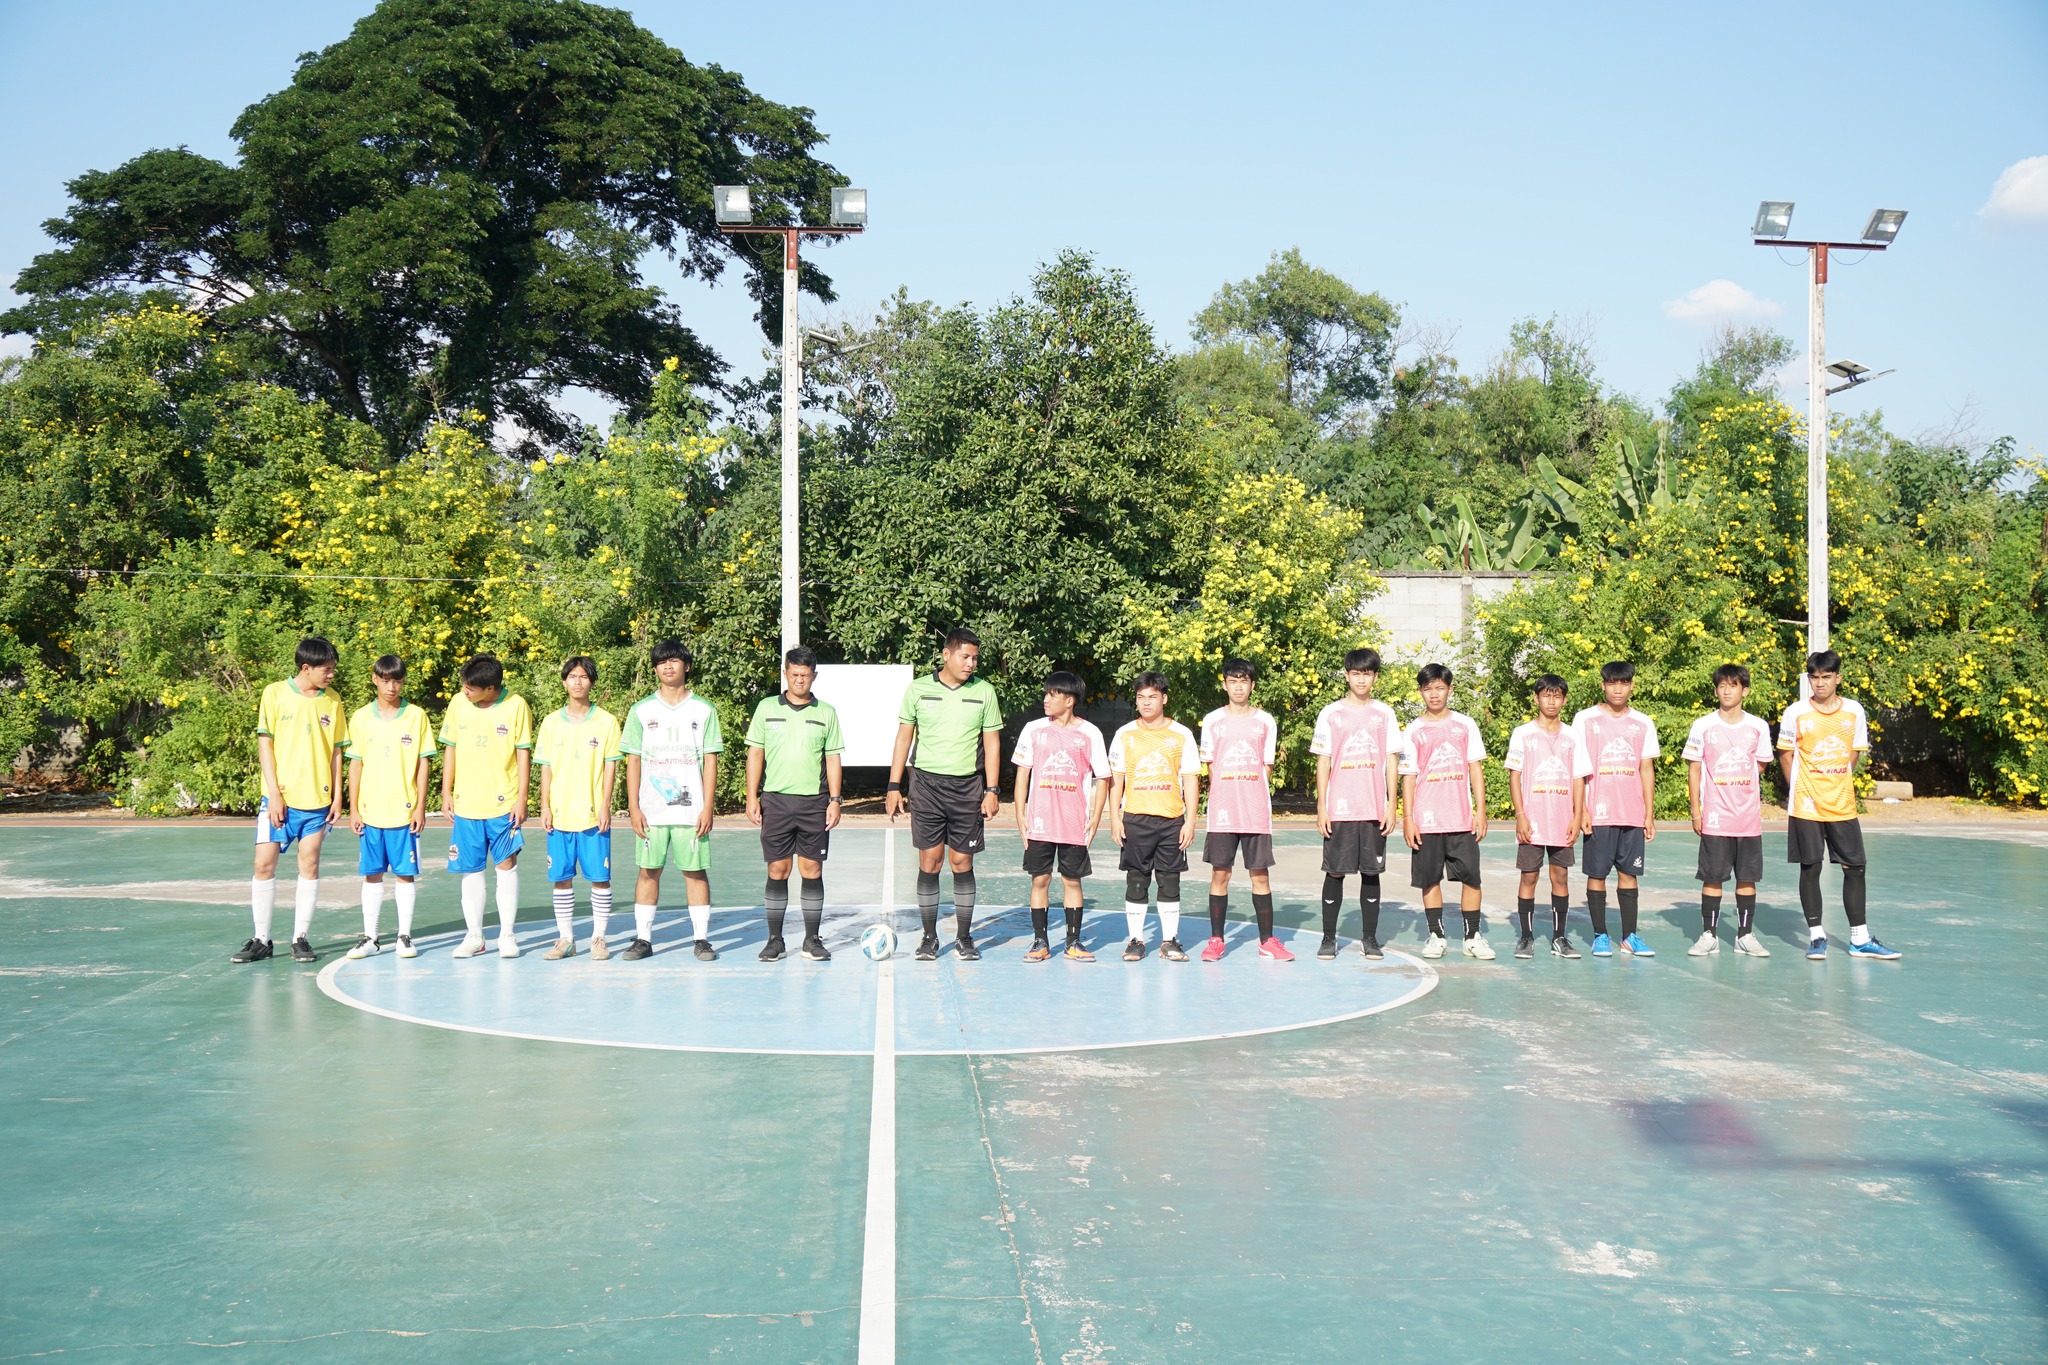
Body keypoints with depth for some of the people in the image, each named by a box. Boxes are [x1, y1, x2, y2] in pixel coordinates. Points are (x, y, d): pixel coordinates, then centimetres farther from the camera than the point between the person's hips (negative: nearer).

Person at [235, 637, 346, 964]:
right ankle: (261, 939, 8)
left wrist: (337, 796, 4)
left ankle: (301, 938, 10)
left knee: (309, 863, 2)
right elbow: (265, 744, -2)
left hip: (317, 800, 2)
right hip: (279, 798, -2)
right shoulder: (275, 693, -2)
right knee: (264, 863, -2)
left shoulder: (332, 701, 6)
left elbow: (335, 750, 10)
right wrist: (274, 794, -8)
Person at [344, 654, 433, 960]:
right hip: (370, 811, 2)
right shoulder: (361, 717, 5)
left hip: (404, 810, -1)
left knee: (406, 874, 2)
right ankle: (369, 937, 14)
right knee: (372, 875, 7)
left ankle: (404, 937, 11)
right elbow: (355, 764, 7)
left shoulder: (416, 716, 0)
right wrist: (353, 808, 2)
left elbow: (424, 763, 1)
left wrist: (421, 806, -4)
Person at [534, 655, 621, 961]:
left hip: (593, 815, -2)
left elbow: (610, 766, 0)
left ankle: (599, 938, 9)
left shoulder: (606, 721, 1)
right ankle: (565, 938, 15)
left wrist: (605, 805, -7)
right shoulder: (551, 722, 8)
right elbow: (546, 767, 9)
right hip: (560, 814, 2)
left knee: (599, 877, -1)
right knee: (561, 878, 5)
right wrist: (545, 806, 2)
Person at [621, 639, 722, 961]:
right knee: (648, 871, 4)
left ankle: (701, 938, 8)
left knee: (696, 871, 1)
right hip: (650, 810, 1)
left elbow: (710, 761, 2)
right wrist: (633, 807, -2)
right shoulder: (641, 710, 6)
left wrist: (707, 808, -4)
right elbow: (633, 760, 6)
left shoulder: (703, 710, 4)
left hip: (691, 810, -1)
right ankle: (643, 938, 11)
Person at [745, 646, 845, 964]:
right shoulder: (766, 708, 7)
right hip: (775, 800, 0)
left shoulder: (826, 712, 7)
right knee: (778, 870, 1)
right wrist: (752, 797, 0)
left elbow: (833, 758, 8)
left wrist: (834, 800, 1)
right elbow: (755, 753, 7)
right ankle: (774, 940, 9)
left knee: (812, 870, 1)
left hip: (814, 801, 0)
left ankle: (812, 940, 8)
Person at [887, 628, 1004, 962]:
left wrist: (991, 790, 0)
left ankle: (964, 937, 11)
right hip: (927, 783, 0)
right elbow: (903, 738, 6)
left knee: (962, 862, 2)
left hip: (968, 786, 0)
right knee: (929, 861, 0)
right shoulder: (918, 690, 2)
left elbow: (991, 743, 7)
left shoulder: (984, 692, 3)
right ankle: (929, 937, 9)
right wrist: (894, 787, 2)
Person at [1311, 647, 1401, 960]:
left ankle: (1370, 938, 14)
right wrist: (1321, 807, -2)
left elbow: (1391, 762, 7)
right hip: (1339, 809, -1)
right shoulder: (1331, 714, 4)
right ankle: (1328, 938, 10)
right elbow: (1323, 762, 3)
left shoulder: (1384, 714, 7)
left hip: (1374, 810, 1)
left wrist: (1391, 806, 1)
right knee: (1335, 872, 1)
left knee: (1371, 872, 5)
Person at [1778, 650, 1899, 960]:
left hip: (1843, 805, 2)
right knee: (1810, 868, 2)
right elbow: (1786, 754, 4)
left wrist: (1838, 785, 10)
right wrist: (1800, 789, 3)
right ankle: (1816, 936, 12)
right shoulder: (1796, 713, -5)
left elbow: (1855, 753, 13)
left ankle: (1860, 939, 14)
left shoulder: (1854, 711, 2)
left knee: (1855, 868, 4)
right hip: (1806, 805, -2)